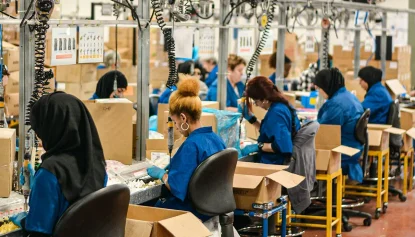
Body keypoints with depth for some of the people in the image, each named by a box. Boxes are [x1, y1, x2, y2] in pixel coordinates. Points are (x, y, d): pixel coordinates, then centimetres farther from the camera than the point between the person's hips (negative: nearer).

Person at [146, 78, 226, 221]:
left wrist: (161, 174, -7)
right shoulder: (216, 138, 2)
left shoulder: (191, 145, -24)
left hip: (192, 210, -9)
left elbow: (177, 187, -24)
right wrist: (175, 165, 16)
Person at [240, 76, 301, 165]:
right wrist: (250, 118, 16)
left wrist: (258, 146, -21)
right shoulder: (281, 105, 9)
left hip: (274, 163, -10)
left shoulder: (276, 112, -20)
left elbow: (282, 145, -28)